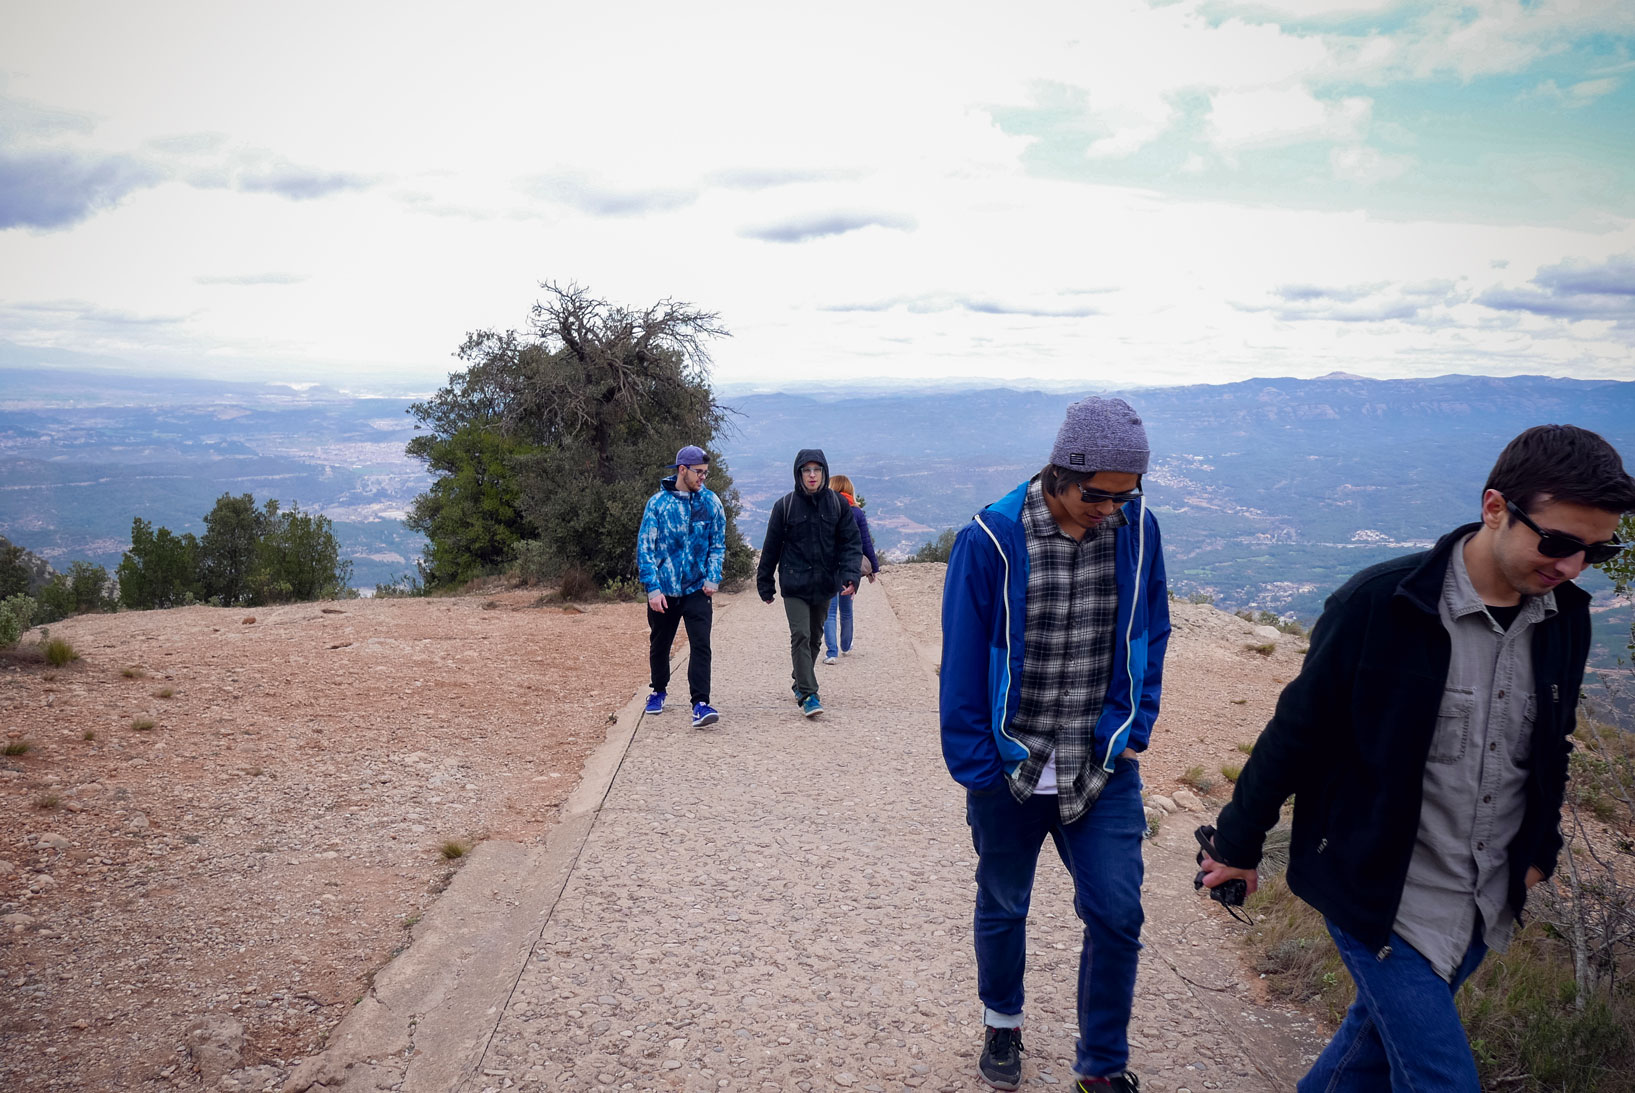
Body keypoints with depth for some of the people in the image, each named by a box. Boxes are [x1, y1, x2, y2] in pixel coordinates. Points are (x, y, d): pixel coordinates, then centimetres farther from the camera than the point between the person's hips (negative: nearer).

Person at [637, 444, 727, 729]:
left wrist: (713, 578, -5)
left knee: (700, 645, -12)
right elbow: (645, 548, -5)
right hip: (664, 590, 0)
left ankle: (700, 704, -10)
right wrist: (653, 588, -11)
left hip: (697, 589, 0)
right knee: (659, 645, 16)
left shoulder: (711, 503, 0)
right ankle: (659, 691, 38)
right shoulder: (657, 503, -6)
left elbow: (717, 545, 8)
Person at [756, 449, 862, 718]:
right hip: (794, 584, -3)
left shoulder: (838, 504, 0)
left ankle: (801, 683, 33)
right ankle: (807, 694, -10)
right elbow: (771, 547, 2)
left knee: (815, 637, 14)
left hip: (824, 584, 3)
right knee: (800, 636, -12)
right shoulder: (785, 505, -5)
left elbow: (851, 542, 0)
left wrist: (851, 575, -16)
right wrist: (765, 584, 4)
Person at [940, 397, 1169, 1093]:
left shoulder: (1137, 528, -6)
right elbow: (962, 665, -11)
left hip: (1105, 771, 2)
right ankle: (1002, 1023, 44)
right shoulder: (989, 541, -17)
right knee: (1003, 907, 18)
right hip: (1010, 771, -2)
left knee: (1117, 916, 3)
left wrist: (1132, 732, 2)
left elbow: (1151, 636, 7)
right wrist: (975, 767, -9)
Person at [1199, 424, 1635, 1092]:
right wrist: (1238, 844, -4)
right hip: (1381, 899, -6)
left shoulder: (1566, 620, -1)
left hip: (1485, 908, 6)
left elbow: (1550, 751, 15)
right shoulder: (1382, 603, -20)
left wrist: (1538, 851, 19)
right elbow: (1297, 730, -11)